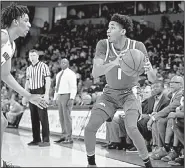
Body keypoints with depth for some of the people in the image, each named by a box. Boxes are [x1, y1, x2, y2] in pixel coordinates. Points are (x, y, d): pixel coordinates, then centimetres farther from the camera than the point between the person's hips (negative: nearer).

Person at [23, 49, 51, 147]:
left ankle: (46, 140, -7)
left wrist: (46, 94, -16)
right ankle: (36, 139, 12)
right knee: (34, 118, 6)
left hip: (41, 92, -6)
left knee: (43, 117, -8)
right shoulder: (28, 69, 17)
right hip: (32, 94, 6)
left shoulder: (43, 66, -2)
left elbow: (48, 81, -7)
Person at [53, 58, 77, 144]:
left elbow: (74, 87, -10)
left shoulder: (70, 74, -4)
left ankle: (69, 138, -8)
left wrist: (71, 99, -19)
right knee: (61, 117, 7)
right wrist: (55, 98, 15)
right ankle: (63, 136, 12)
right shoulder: (58, 74, 19)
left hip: (67, 96, -8)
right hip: (59, 96, 8)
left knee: (67, 117, -10)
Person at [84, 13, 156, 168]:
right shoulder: (103, 45, -14)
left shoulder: (137, 46, -17)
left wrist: (148, 70, -40)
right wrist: (114, 63, -43)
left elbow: (153, 79, -16)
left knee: (131, 128, -26)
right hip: (110, 93, 3)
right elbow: (95, 73, -26)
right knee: (89, 128, -8)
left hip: (129, 93, -2)